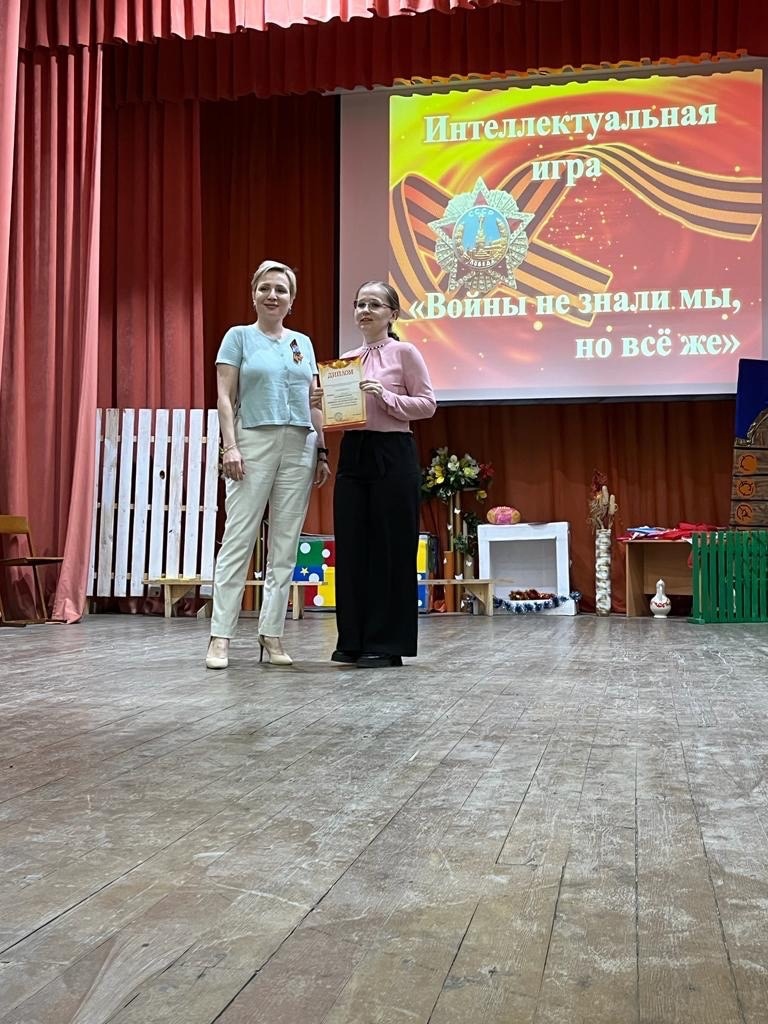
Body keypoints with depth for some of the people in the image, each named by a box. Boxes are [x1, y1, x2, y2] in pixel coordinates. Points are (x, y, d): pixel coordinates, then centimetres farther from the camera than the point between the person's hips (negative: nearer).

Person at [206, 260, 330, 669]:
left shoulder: (303, 343, 17)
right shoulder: (239, 337, 5)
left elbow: (314, 403, 16)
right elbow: (225, 397, -2)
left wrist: (322, 451, 9)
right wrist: (229, 447, -13)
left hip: (299, 448, 4)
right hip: (254, 443, -4)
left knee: (285, 546, 4)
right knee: (238, 540, -7)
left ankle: (272, 635, 10)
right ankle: (220, 637, -4)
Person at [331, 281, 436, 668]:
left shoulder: (405, 352, -1)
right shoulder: (347, 358, 14)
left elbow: (427, 404, -5)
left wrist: (386, 397, -16)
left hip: (392, 453, -5)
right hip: (352, 452, 6)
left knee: (390, 548, -1)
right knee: (351, 546, 6)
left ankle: (387, 643, 8)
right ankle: (353, 640, 16)